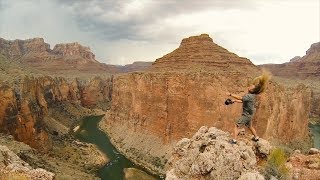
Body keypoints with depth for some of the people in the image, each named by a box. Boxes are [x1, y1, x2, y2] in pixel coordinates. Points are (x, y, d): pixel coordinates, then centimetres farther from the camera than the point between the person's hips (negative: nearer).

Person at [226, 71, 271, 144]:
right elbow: (242, 101, 13)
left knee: (236, 126, -4)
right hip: (248, 114, 10)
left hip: (246, 115, -10)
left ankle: (234, 140, 0)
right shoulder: (251, 95, 4)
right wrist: (234, 101, 4)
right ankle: (256, 137, 47)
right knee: (250, 126, 28)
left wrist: (230, 94, -30)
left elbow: (240, 98, -33)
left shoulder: (250, 96, -27)